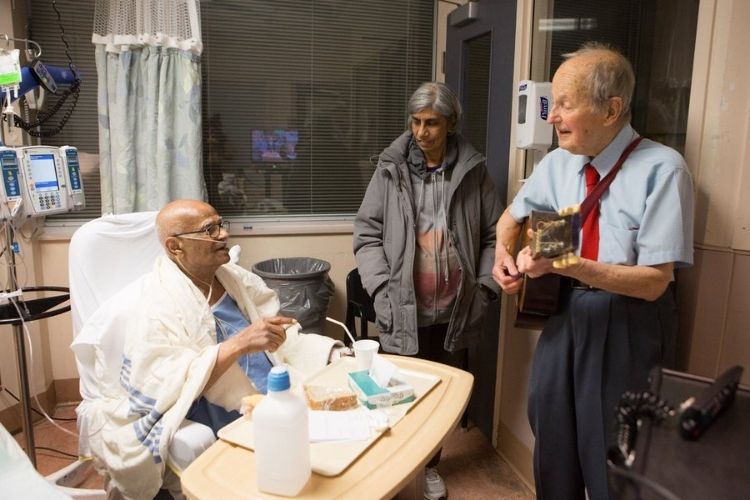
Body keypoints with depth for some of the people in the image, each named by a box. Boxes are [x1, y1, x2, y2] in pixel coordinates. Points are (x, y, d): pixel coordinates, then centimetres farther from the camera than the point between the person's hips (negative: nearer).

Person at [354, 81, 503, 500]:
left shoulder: (474, 171, 1)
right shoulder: (391, 169, 0)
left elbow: (494, 235, 5)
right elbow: (368, 233, 0)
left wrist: (485, 288, -2)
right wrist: (381, 289, -9)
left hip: (455, 312, 1)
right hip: (404, 312, -1)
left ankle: (431, 463, 39)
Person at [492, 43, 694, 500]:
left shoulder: (662, 169, -17)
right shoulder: (557, 163, 0)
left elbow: (653, 281, -20)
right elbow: (513, 216, 17)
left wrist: (565, 264, -29)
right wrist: (504, 254, -3)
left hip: (629, 327, -5)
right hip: (566, 313, 5)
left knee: (613, 463, 11)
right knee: (554, 443, 19)